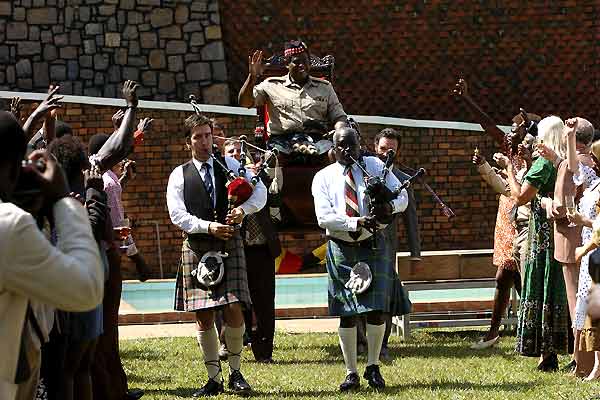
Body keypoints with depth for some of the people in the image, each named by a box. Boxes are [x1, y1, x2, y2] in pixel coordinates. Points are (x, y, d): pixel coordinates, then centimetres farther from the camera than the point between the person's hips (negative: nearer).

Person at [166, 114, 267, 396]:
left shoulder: (228, 164, 10)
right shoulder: (179, 176, 7)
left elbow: (259, 190, 5)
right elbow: (177, 215, -3)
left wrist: (244, 209, -14)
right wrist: (209, 227, -15)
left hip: (229, 245, 0)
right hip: (196, 248, 0)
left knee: (233, 310, -10)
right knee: (203, 316, 0)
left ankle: (235, 373, 6)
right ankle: (214, 378, 11)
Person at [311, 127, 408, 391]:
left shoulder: (375, 166, 6)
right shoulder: (323, 178, 3)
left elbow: (402, 195, 1)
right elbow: (324, 217, -10)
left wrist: (390, 206, -23)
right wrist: (357, 222, -22)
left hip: (372, 244, 0)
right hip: (341, 248, 0)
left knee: (377, 309, -5)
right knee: (346, 313, 1)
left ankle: (373, 367, 10)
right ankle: (351, 372, 9)